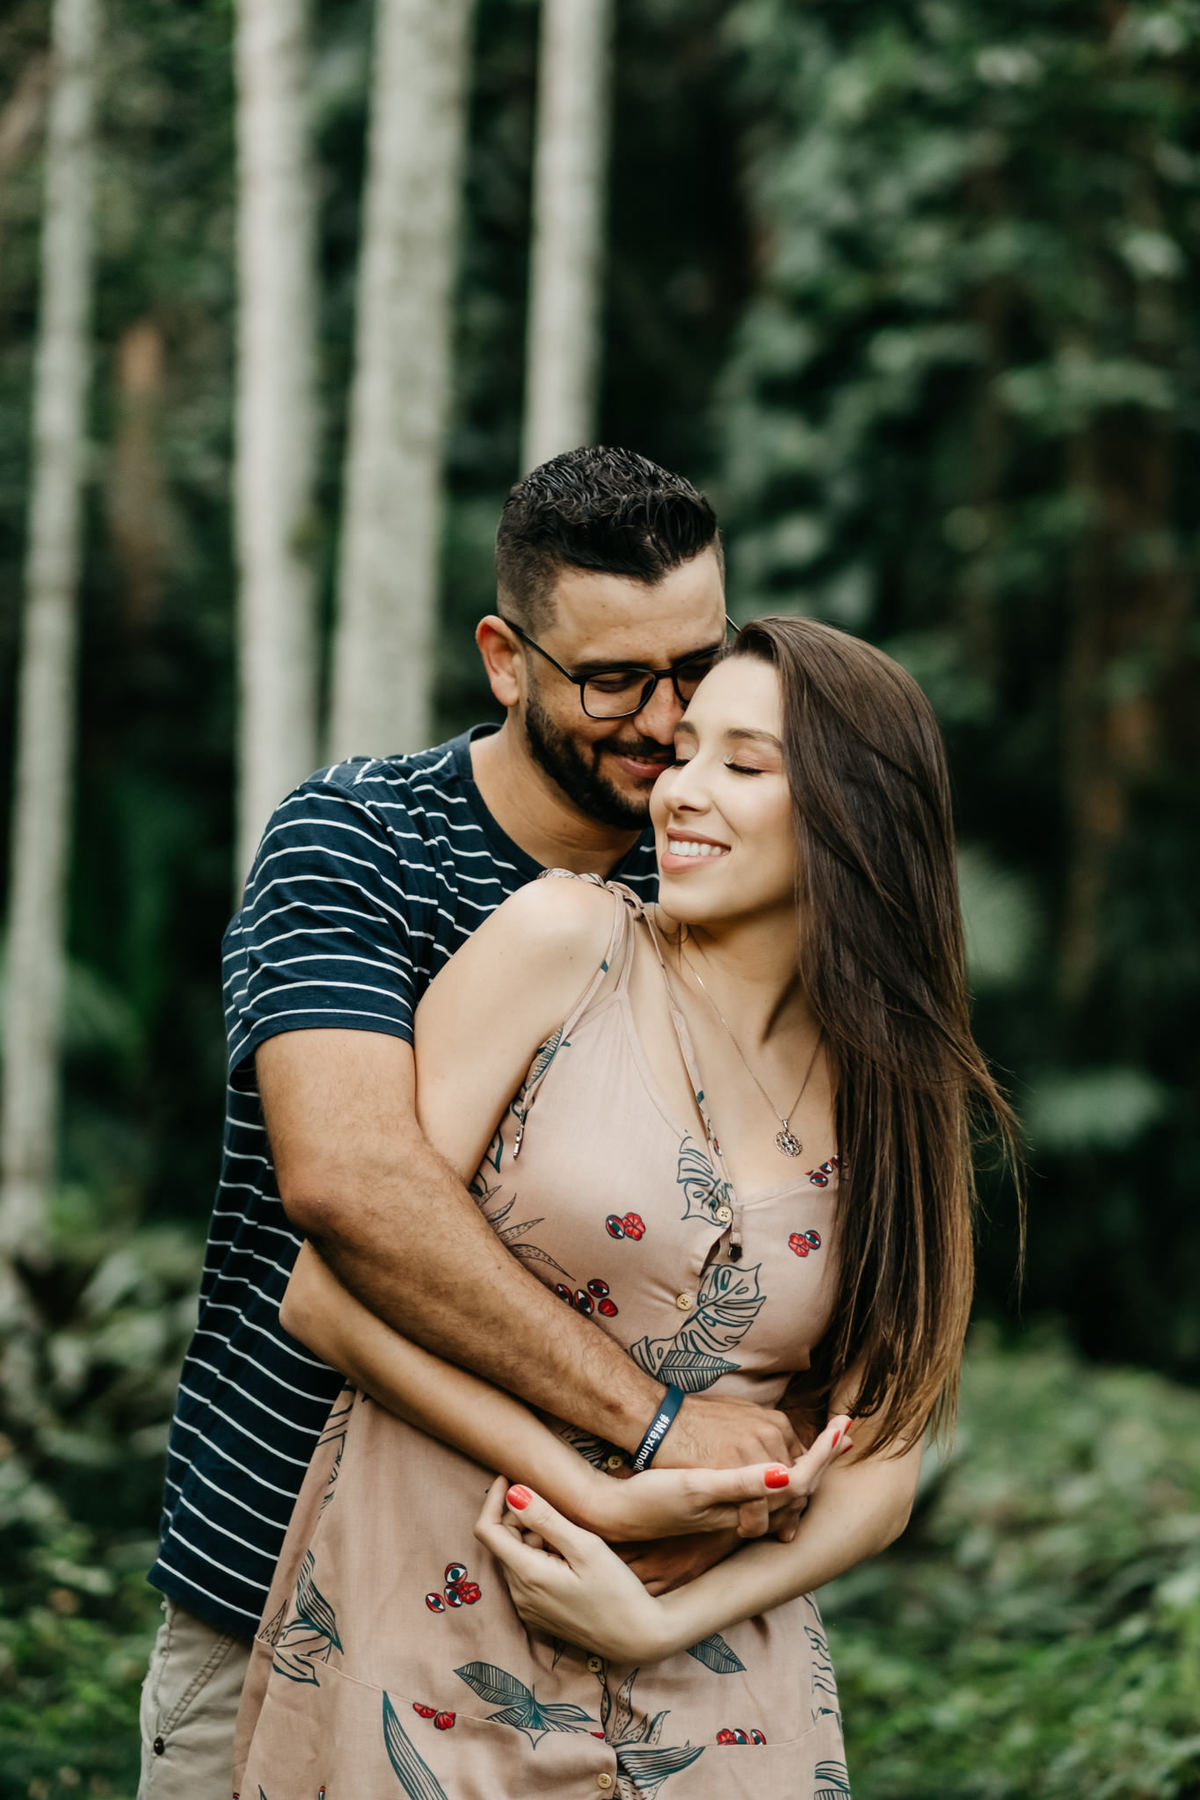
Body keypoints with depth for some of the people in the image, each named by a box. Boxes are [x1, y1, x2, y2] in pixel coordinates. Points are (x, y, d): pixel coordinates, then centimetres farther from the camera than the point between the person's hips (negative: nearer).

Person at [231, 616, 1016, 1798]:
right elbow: (332, 1296, -9)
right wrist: (603, 1496, -15)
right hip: (430, 1648, -2)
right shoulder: (565, 940, -6)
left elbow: (877, 1470, 4)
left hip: (713, 1679, 3)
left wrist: (661, 1617, -11)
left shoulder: (902, 1097, 3)